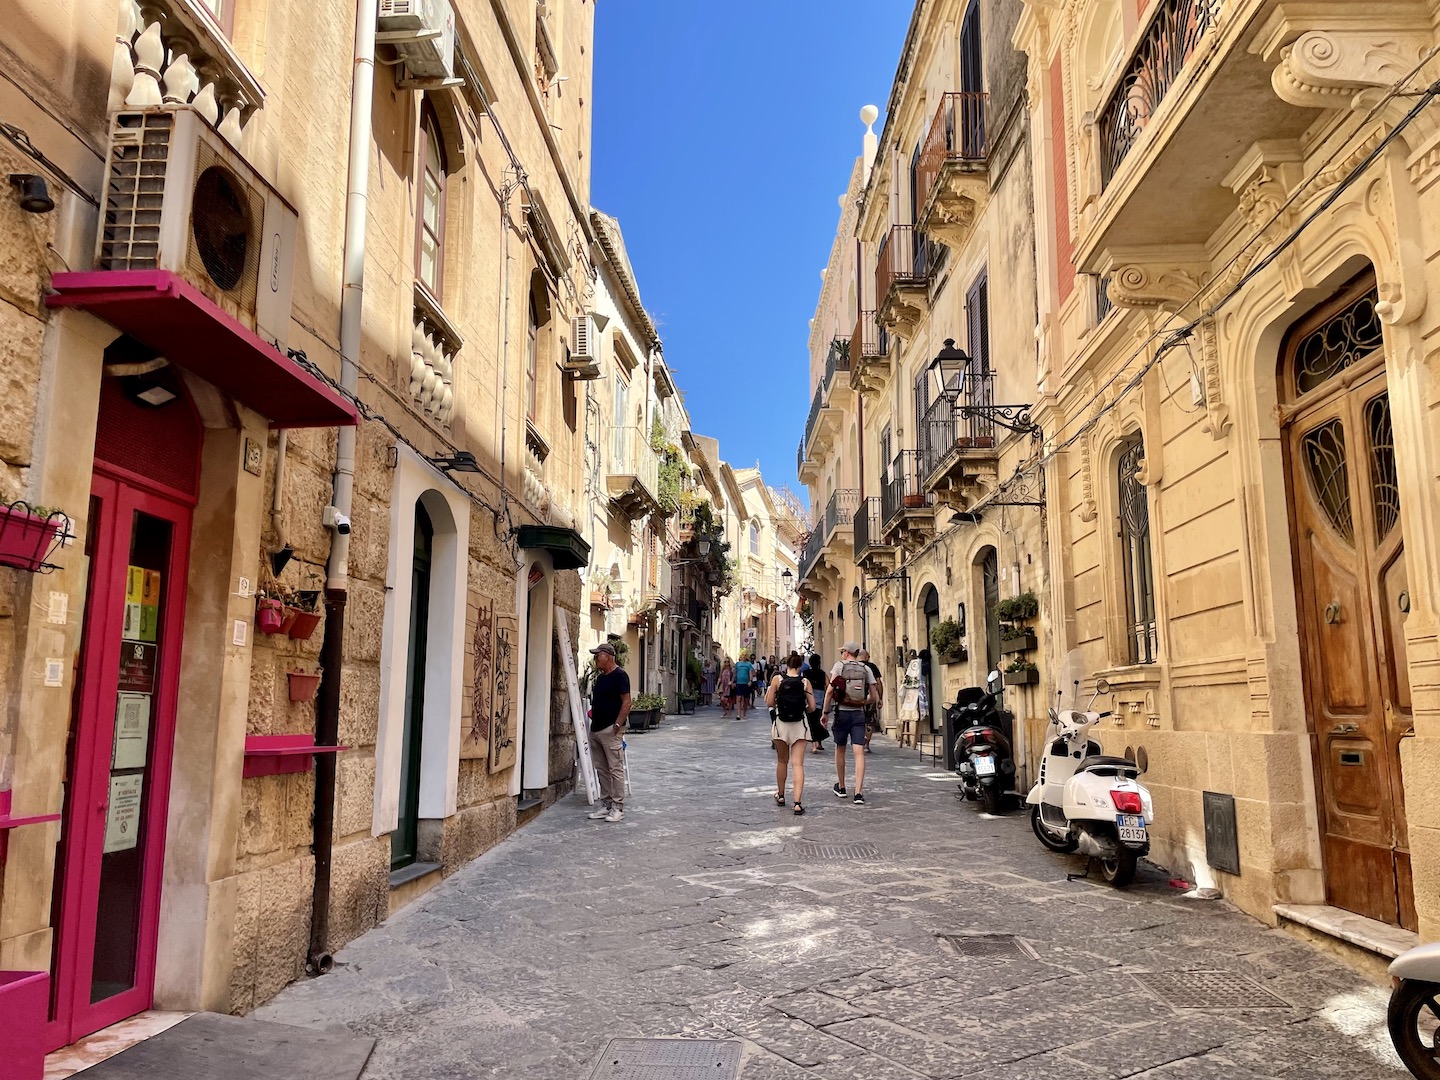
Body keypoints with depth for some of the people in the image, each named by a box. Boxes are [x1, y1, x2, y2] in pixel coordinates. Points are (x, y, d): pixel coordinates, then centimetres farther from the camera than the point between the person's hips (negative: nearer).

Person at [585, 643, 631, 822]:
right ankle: (607, 806, 18)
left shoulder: (619, 676, -10)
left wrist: (617, 725, -19)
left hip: (610, 730, -10)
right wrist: (593, 712, 10)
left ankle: (618, 808, -1)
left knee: (615, 769, -5)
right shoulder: (600, 677, 17)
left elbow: (626, 703, -15)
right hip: (596, 729, 10)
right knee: (601, 770, 11)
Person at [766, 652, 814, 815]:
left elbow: (769, 703, -6)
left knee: (782, 761, 19)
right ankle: (798, 802, -12)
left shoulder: (777, 679, -5)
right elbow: (812, 707, -3)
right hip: (799, 726, -1)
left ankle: (780, 796, 33)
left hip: (781, 725, 1)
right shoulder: (805, 682, -3)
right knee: (798, 764, -2)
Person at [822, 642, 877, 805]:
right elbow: (873, 696, 6)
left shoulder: (840, 666, -3)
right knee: (859, 752, -2)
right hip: (859, 714, 1)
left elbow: (829, 690, -10)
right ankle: (858, 793, -12)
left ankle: (841, 787, 28)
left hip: (842, 712, -1)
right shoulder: (866, 669, 5)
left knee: (840, 750, 16)